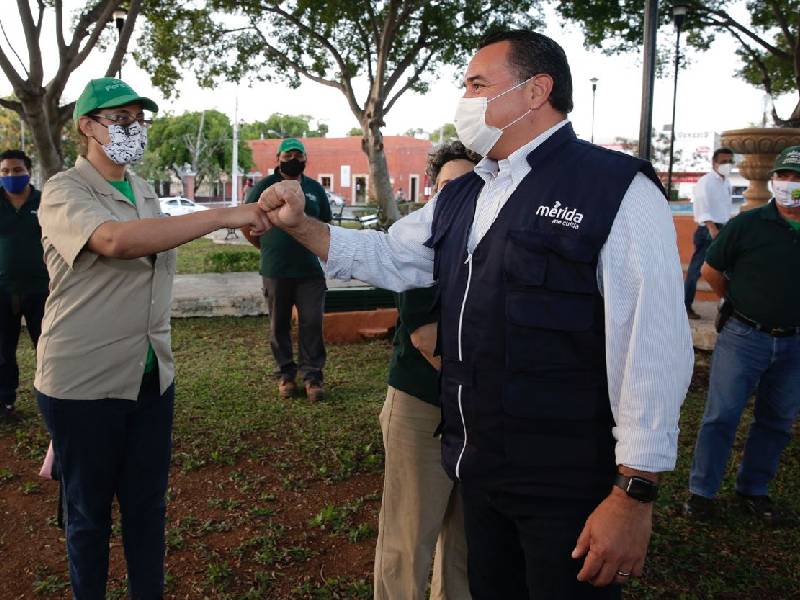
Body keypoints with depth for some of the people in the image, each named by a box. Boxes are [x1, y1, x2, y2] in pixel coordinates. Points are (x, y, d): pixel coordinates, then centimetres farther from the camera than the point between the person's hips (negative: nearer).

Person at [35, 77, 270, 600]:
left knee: (148, 503, 14)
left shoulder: (145, 192, 10)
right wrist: (224, 216, -36)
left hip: (151, 376, 6)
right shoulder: (65, 192, -12)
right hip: (85, 382, -6)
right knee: (90, 510, 10)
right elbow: (115, 241, -34)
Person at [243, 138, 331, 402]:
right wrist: (266, 247, 7)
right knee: (279, 325, 8)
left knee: (312, 323, -2)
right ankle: (285, 374, 21)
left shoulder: (315, 189, 9)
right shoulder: (264, 187, 1)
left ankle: (312, 374, 8)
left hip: (311, 271, 1)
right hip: (276, 271, -1)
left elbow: (326, 224, 19)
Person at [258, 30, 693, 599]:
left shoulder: (616, 189, -15)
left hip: (569, 487, -7)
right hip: (479, 468, 7)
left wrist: (634, 494, -18)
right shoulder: (459, 199, 9)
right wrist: (301, 225, 3)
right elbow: (388, 258, 18)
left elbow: (653, 349, -18)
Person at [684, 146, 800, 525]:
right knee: (722, 415, 0)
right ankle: (701, 491, 11)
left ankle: (754, 491, 28)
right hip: (743, 337, -4)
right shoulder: (748, 224, -8)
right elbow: (711, 270, 1)